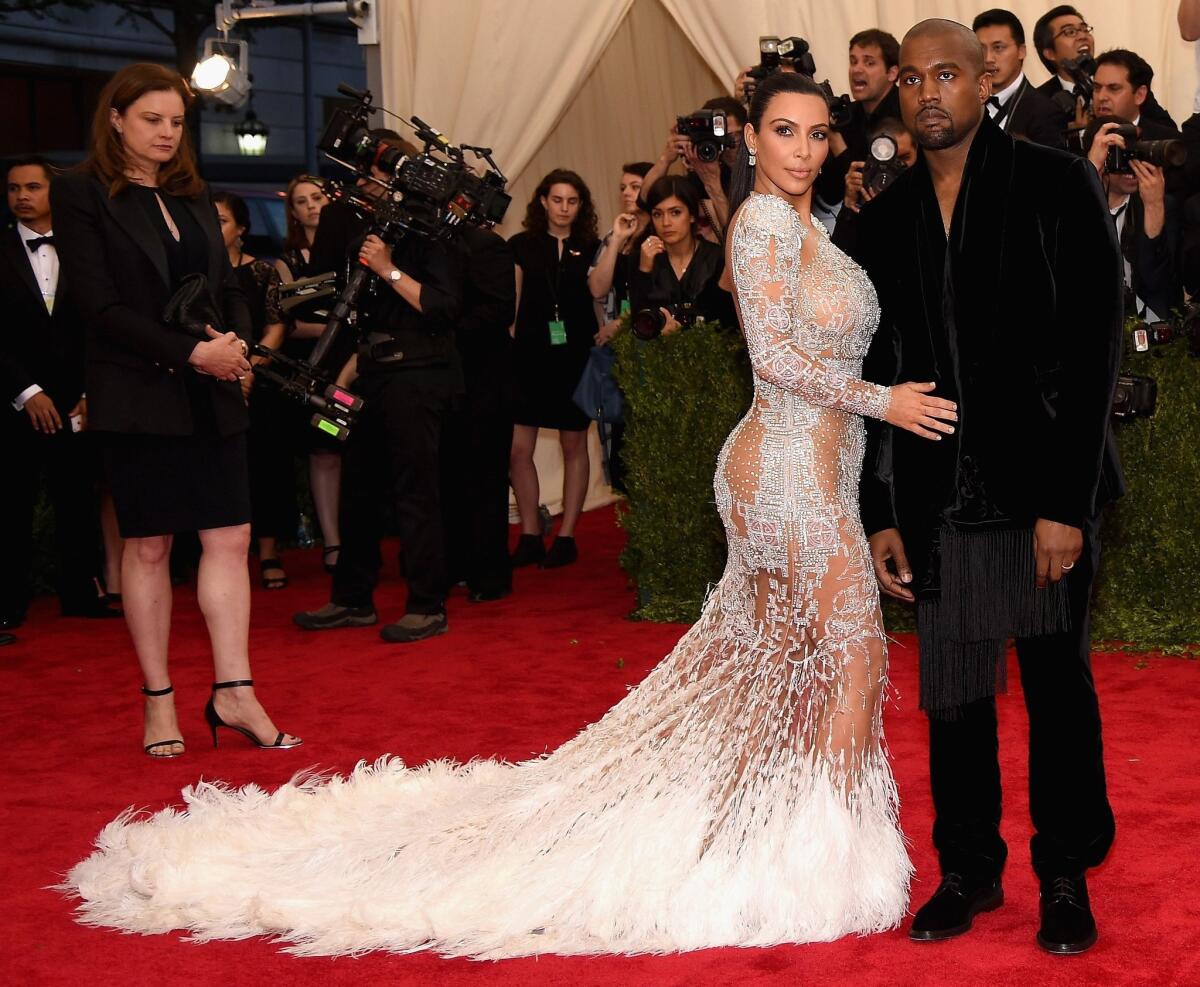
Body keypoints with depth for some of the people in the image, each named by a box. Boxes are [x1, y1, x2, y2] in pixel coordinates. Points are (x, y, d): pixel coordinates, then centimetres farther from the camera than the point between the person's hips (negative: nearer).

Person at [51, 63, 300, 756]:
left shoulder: (195, 197, 15)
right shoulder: (82, 195, -4)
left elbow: (229, 287, 15)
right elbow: (101, 305, -11)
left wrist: (239, 342, -7)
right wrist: (191, 352, -18)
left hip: (213, 395, 5)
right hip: (139, 397, -5)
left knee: (230, 538, -1)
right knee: (148, 546, 2)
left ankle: (234, 693, 3)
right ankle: (159, 700, 12)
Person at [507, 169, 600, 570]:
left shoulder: (590, 247, 7)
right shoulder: (522, 245, 7)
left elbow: (599, 289, -9)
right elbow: (508, 301, 8)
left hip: (574, 354, 0)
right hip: (529, 353, 0)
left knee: (574, 445, 4)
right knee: (518, 448, -4)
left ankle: (566, 537, 12)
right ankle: (530, 537, 8)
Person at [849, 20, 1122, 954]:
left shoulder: (1058, 184, -4)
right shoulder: (887, 216, 10)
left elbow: (1095, 348, -9)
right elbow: (880, 369, 12)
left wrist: (1067, 503, -14)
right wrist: (881, 512, 7)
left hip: (1044, 488, -4)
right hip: (939, 498, 4)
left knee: (1058, 685, 6)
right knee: (953, 693, 9)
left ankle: (1066, 877, 20)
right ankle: (970, 870, 23)